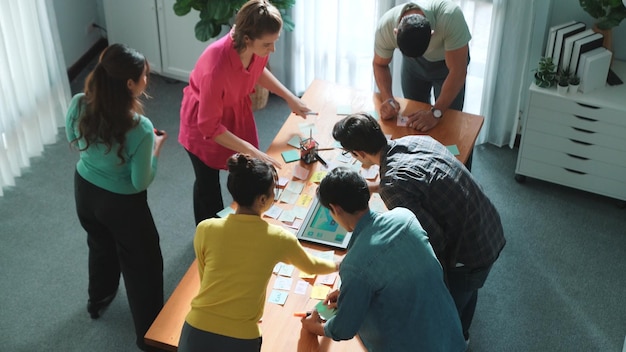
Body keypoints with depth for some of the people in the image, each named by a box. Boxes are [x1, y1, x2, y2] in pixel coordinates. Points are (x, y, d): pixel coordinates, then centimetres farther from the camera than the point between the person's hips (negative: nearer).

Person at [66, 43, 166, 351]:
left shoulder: (78, 105, -19)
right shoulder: (140, 128, -35)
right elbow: (141, 182, -22)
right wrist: (155, 146, -8)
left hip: (85, 190, 6)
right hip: (123, 204, -6)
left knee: (100, 245, 34)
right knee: (142, 264, 18)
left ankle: (98, 299, 60)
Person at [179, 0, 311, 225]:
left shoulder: (258, 49, -24)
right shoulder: (217, 67, -43)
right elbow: (210, 127, -33)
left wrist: (289, 98, -3)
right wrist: (252, 152, -35)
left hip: (237, 111, 5)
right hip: (203, 123, -5)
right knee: (208, 183, 14)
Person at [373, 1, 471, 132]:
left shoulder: (450, 18, -42)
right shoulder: (385, 27, -32)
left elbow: (457, 71, -37)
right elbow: (380, 64, -14)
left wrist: (436, 113, -43)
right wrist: (387, 98, -30)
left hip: (447, 62, -2)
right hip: (412, 63, 2)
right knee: (413, 122, 7)